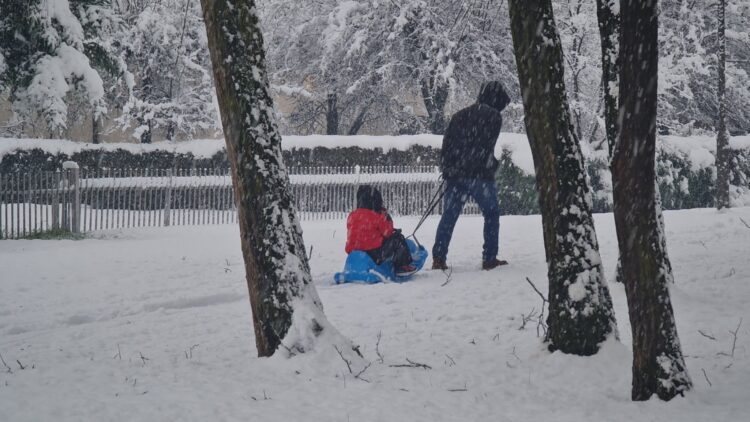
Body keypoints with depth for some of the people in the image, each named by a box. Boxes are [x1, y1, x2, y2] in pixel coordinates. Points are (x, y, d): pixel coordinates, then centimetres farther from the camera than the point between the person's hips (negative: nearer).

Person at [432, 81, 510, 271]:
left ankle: (438, 258, -1)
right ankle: (489, 258, 7)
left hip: (456, 175, 5)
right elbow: (487, 148, -10)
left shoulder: (460, 115, 16)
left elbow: (446, 145, 13)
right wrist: (490, 166, 2)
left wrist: (446, 170, 16)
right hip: (480, 176, -5)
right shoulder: (493, 116, -3)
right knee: (491, 215, 9)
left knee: (448, 216, 6)